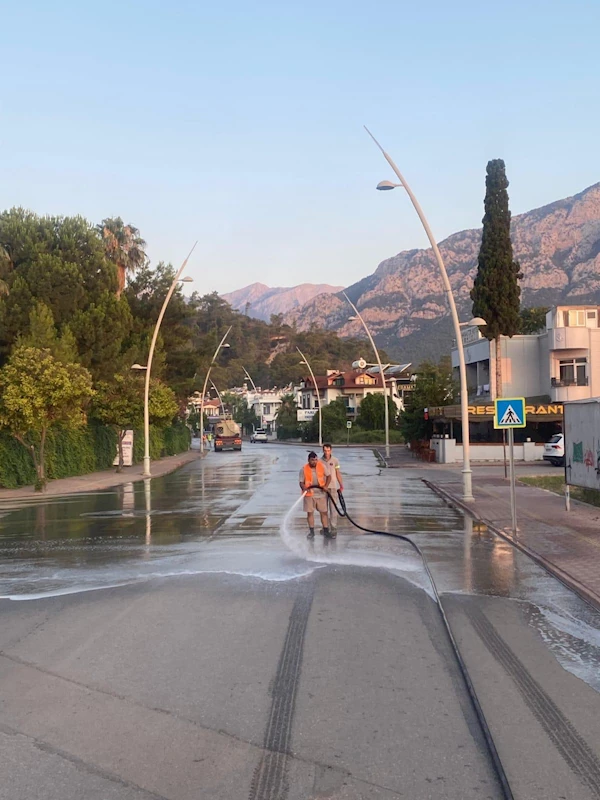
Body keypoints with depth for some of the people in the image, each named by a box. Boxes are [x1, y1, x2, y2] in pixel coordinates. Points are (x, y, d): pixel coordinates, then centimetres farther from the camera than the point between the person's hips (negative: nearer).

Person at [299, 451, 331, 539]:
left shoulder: (321, 466, -3)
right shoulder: (304, 469, -7)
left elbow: (328, 476, 6)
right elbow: (301, 482, -5)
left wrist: (326, 486, -9)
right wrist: (304, 488, -26)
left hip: (321, 494, 1)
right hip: (309, 495, -1)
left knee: (324, 512, 5)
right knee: (310, 512, 3)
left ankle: (326, 530, 14)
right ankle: (311, 532, 14)